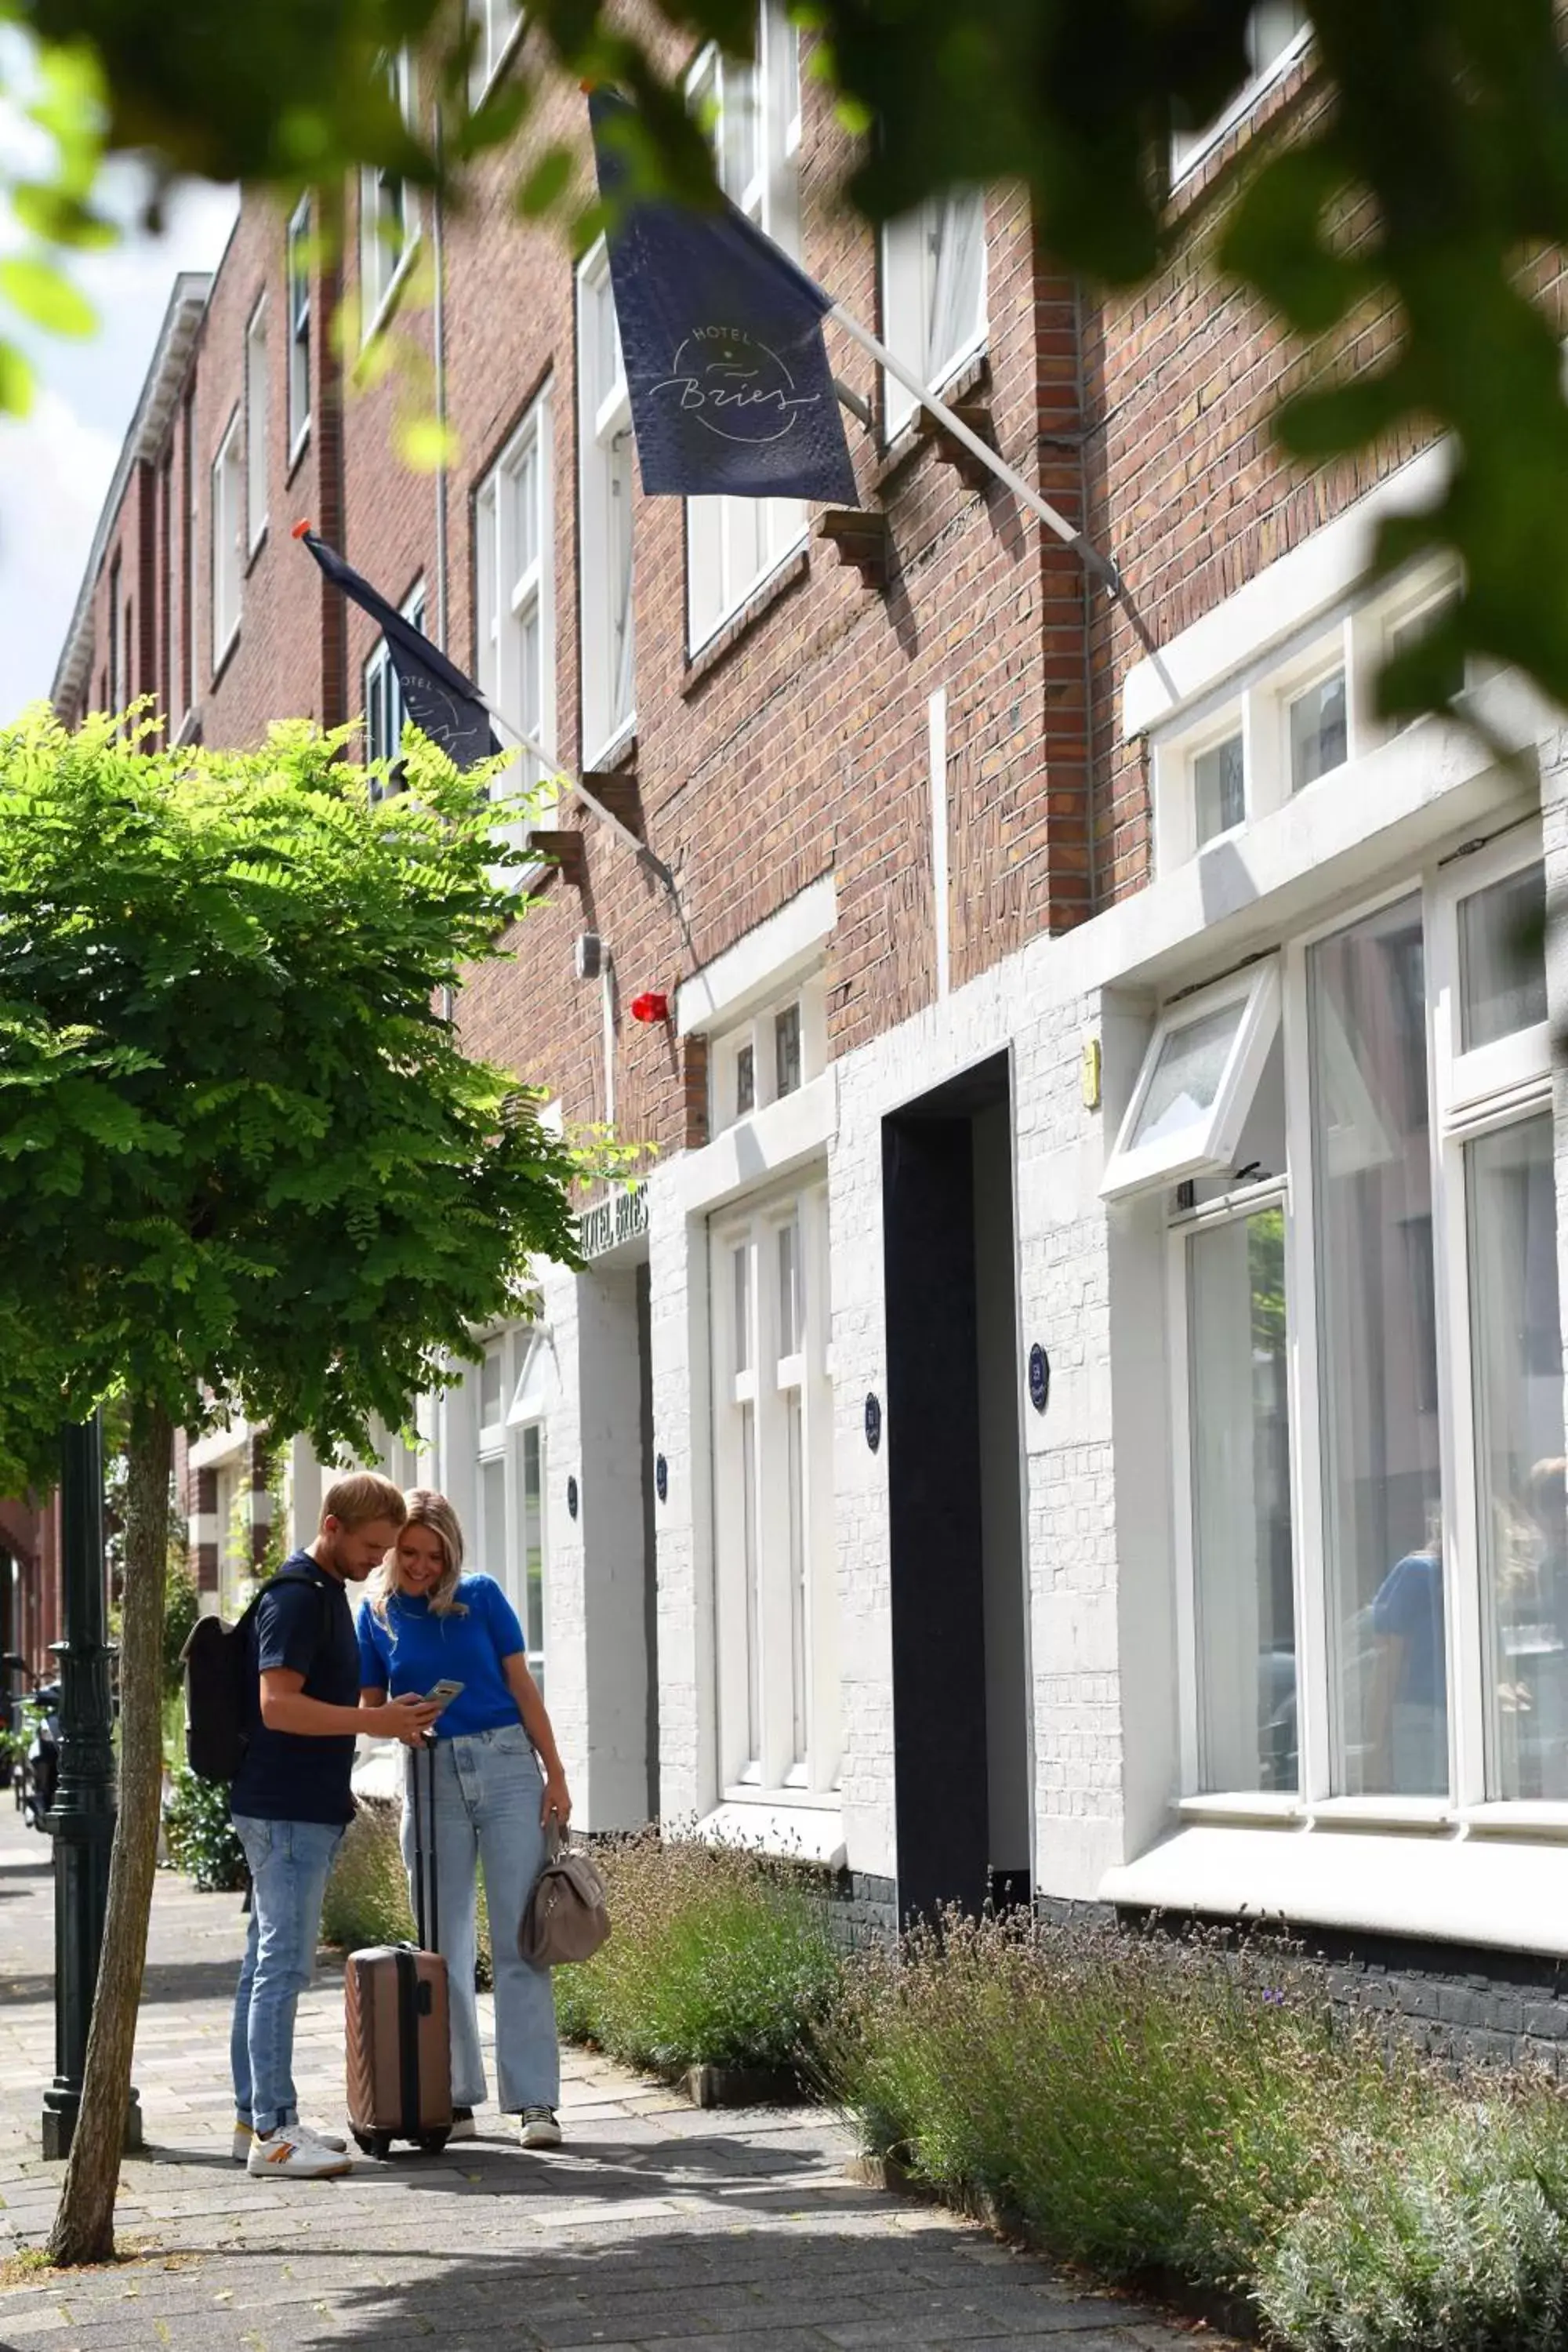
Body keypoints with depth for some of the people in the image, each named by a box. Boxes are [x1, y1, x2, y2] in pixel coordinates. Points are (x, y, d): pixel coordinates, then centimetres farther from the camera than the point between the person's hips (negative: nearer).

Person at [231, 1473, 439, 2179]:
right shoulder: (297, 1596, -15)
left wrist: (387, 1720, 12)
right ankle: (272, 2133, -6)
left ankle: (257, 2119, 18)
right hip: (287, 1810, -10)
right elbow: (278, 1704, -23)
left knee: (268, 1963, 12)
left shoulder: (326, 1592, 16)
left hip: (300, 1809, 10)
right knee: (282, 1965, -8)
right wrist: (375, 1720, -21)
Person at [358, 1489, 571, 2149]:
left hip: (506, 1765, -2)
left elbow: (521, 1686, 3)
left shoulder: (481, 1597, 0)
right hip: (430, 1777, 2)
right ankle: (456, 2098, 13)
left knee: (519, 1939, -5)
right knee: (444, 1945, 6)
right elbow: (369, 1708, 8)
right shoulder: (378, 1614, 5)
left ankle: (535, 2100, -5)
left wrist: (556, 1774, 0)